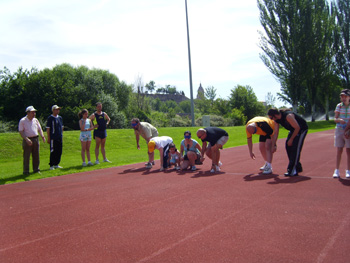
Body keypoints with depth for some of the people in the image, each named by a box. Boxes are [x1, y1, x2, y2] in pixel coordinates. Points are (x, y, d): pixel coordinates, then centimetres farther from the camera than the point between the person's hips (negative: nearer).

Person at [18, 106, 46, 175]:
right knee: (26, 156, -2)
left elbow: (39, 129, 16)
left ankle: (36, 169, 20)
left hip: (36, 139, 5)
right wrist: (27, 139, -22)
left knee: (36, 155, 9)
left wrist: (42, 136, -2)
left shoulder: (35, 120, 11)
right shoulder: (23, 121, -6)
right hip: (27, 140, -5)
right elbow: (21, 132, -9)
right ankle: (26, 171, 6)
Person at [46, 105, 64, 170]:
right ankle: (51, 165, 2)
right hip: (53, 138, -6)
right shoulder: (50, 118, -5)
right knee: (53, 152, -5)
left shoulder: (60, 118, 14)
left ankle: (56, 164, 20)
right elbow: (48, 128, -6)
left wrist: (61, 134, 15)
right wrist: (48, 138, -10)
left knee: (59, 152, 9)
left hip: (60, 138, 6)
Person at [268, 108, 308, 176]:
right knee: (288, 146, 2)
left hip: (301, 129, -9)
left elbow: (297, 128, -27)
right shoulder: (277, 119, -8)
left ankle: (293, 171, -18)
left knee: (295, 148, -17)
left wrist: (291, 139, -22)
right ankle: (298, 167, 15)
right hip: (293, 129, 9)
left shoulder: (288, 116, -33)